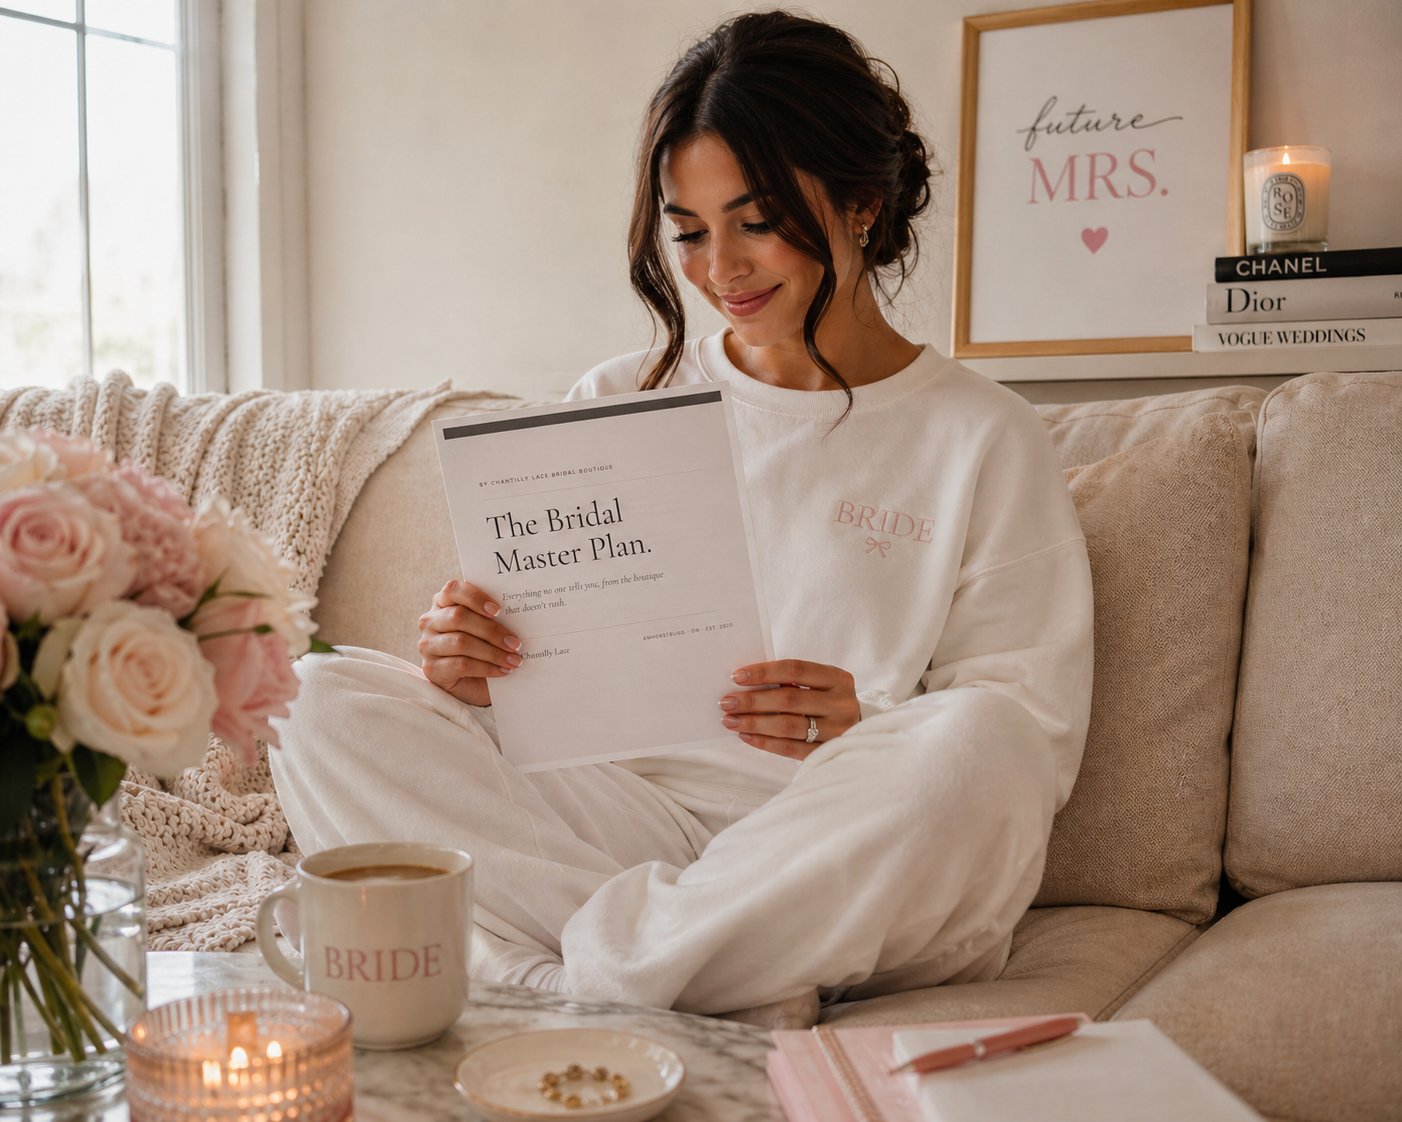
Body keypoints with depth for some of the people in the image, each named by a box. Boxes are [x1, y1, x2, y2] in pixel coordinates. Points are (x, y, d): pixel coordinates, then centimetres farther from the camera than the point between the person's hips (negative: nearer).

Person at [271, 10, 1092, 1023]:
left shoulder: (981, 439, 4)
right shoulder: (617, 404, 15)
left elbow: (1037, 737, -1)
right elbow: (538, 670, 15)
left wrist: (865, 731, -21)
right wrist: (468, 664, -9)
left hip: (856, 863, -2)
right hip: (627, 810, 3)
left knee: (973, 743, -35)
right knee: (325, 703, -16)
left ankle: (573, 970, -22)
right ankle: (731, 997, -27)